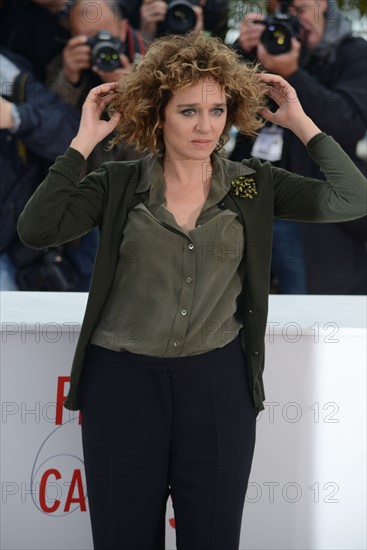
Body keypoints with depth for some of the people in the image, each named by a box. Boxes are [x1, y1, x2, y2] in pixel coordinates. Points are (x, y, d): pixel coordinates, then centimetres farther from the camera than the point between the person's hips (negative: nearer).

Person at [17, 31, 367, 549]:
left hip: (218, 383, 1)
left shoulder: (254, 185, 3)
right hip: (122, 380, 0)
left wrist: (301, 124, -5)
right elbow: (36, 229, -13)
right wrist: (83, 142, -11)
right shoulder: (118, 185, 1)